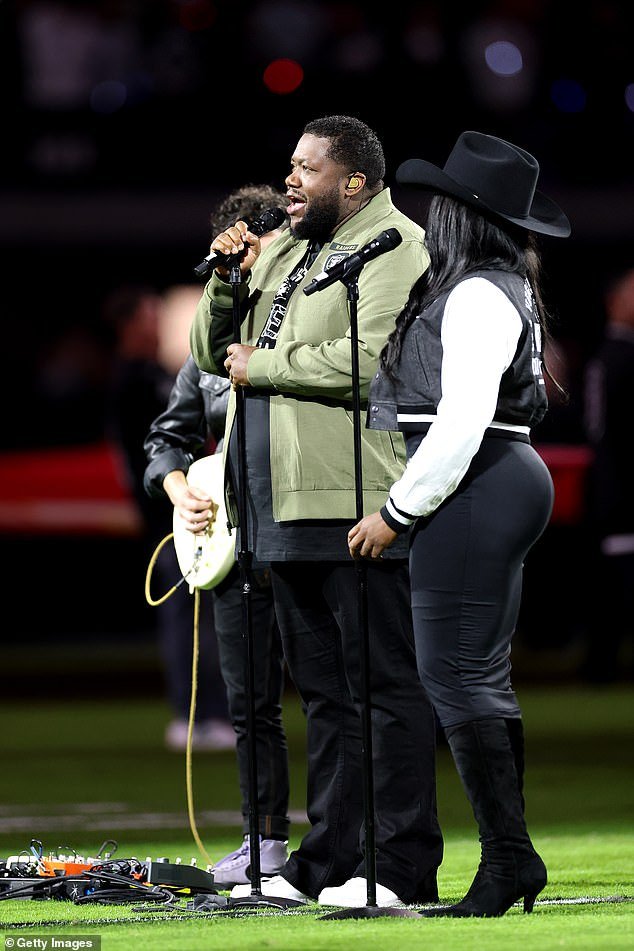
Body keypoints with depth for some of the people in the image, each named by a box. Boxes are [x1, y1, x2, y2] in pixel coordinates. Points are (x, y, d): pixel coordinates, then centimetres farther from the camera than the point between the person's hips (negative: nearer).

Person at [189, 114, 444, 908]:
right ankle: (328, 862, 16)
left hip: (357, 508, -9)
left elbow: (366, 362, -20)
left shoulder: (393, 248, -6)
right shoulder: (283, 253, 22)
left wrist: (259, 366, -9)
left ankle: (401, 866, -6)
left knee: (385, 687, -6)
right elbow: (212, 352, 22)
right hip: (289, 511, 9)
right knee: (324, 693, 12)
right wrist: (228, 279, 4)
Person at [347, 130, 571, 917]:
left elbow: (461, 419, -20)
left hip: (472, 493, -10)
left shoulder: (476, 296, -15)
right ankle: (510, 861, 11)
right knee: (481, 676, 10)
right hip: (503, 482, 10)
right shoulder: (506, 291, 17)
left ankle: (508, 858, -12)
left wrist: (397, 510, -15)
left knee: (454, 672, -11)